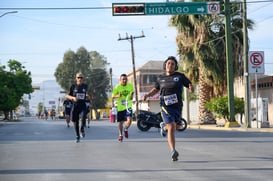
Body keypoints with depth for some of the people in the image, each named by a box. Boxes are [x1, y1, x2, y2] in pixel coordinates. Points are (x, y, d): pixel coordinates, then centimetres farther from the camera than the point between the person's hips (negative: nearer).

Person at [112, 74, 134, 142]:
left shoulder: (130, 85, -2)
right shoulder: (117, 87, -8)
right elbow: (113, 96, -2)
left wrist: (131, 96, -4)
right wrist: (118, 96, -22)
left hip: (128, 106, 1)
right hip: (120, 107, 0)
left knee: (129, 120, -17)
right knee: (120, 122, 7)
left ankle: (126, 130, 15)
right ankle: (120, 135, 30)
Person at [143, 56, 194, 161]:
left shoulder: (180, 76, 4)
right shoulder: (161, 78, 10)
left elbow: (190, 87, 4)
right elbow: (155, 89, 23)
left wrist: (191, 87, -21)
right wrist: (147, 95, 5)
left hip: (177, 106, 1)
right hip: (166, 106, -1)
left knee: (172, 128, 16)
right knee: (171, 128, -17)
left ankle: (164, 127, 52)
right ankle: (173, 152, -20)